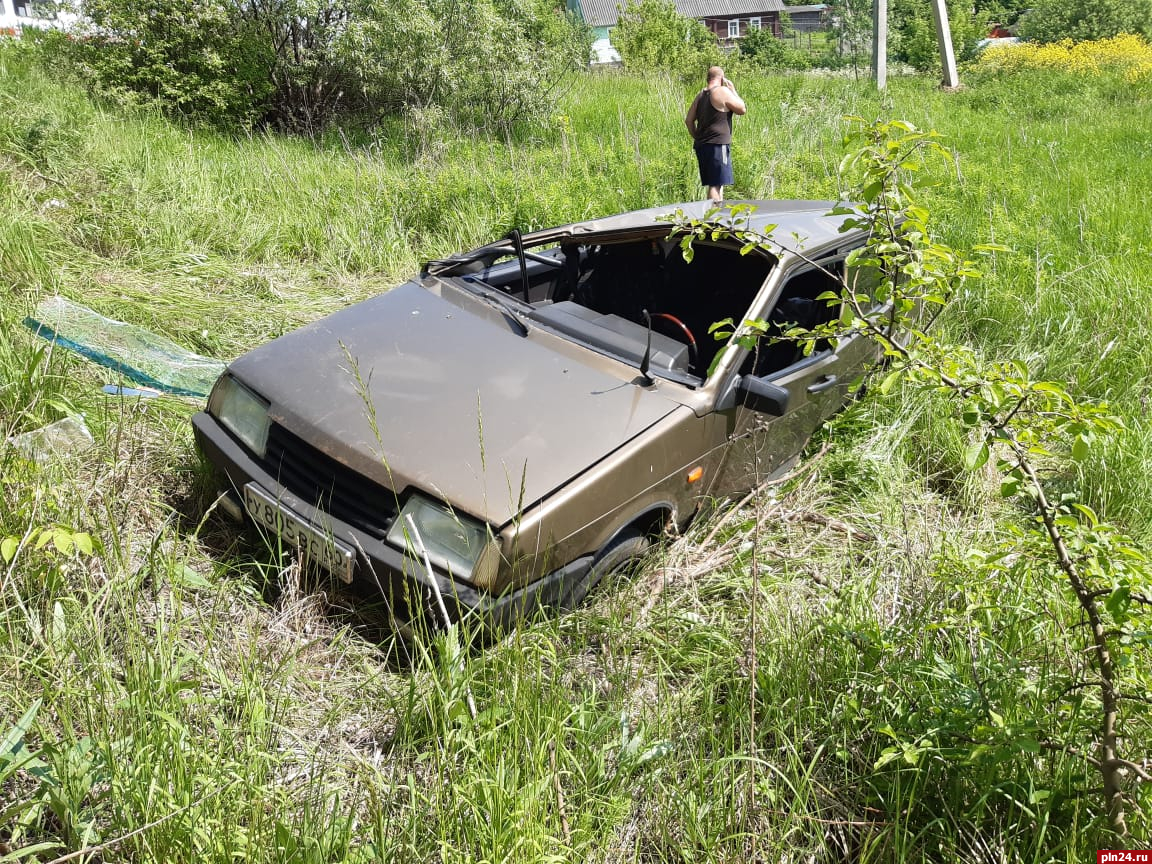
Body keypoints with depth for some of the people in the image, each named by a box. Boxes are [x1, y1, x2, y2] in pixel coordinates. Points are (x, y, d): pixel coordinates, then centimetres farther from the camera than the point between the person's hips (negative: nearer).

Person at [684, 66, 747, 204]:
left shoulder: (700, 95, 14)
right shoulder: (723, 92, -8)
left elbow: (689, 120, 15)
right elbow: (742, 109, -3)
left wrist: (697, 138, 22)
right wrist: (733, 90, 6)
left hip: (702, 145, 8)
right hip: (718, 145, -8)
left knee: (717, 183, 16)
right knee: (716, 184, -9)